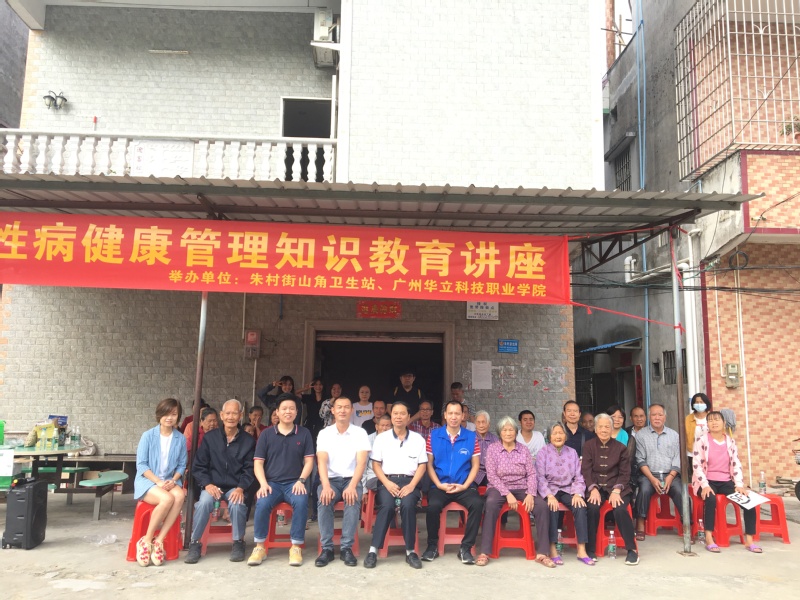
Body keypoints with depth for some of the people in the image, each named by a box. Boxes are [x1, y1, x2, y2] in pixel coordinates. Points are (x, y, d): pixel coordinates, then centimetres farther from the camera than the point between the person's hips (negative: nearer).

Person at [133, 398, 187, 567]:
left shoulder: (180, 439, 5)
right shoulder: (148, 435, -3)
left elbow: (181, 465, 8)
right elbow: (141, 464, -6)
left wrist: (173, 480, -13)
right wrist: (159, 482, -18)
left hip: (170, 481, 3)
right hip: (147, 480, -3)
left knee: (180, 496, -33)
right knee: (167, 499, -34)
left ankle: (158, 541, -25)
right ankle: (146, 540, -15)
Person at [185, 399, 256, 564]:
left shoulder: (248, 440, 4)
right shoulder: (210, 437, 6)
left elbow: (249, 469, -1)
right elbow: (198, 466, 5)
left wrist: (241, 488, -18)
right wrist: (207, 484, -12)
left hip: (235, 487, -1)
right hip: (212, 485, 1)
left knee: (237, 504, -32)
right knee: (204, 502, -31)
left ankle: (238, 543, -8)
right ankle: (195, 543, -12)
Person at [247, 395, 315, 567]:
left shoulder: (304, 433, 8)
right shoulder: (266, 434, 7)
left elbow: (309, 461, 5)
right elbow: (258, 463, 4)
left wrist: (301, 480, -11)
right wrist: (263, 483, -13)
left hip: (294, 483, 0)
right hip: (272, 483, 0)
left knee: (301, 502, -33)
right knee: (262, 503, -31)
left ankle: (296, 547, -20)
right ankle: (259, 547, -14)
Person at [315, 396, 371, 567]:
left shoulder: (360, 433, 2)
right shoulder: (324, 433, 4)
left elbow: (361, 462, -9)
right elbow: (322, 461, -7)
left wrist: (352, 486, -25)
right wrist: (326, 486, -25)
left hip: (351, 479, -1)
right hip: (331, 479, 1)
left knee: (353, 500, -32)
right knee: (324, 500, -30)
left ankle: (347, 548, -22)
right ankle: (326, 548, -20)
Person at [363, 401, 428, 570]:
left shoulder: (418, 439, 10)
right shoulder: (381, 438, 9)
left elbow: (422, 466, 5)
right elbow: (376, 464, 5)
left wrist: (411, 485, -11)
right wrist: (387, 483, -11)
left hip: (409, 481, 0)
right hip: (387, 481, 0)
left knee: (408, 505, -32)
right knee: (387, 505, -32)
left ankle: (410, 551, -19)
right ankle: (373, 550, -24)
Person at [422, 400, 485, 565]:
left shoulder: (471, 437, 4)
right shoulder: (434, 436, 4)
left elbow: (475, 465, 6)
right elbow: (429, 464, 4)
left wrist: (465, 485, -7)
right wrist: (439, 484, -8)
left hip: (464, 486, 1)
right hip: (440, 486, 0)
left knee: (477, 503, -29)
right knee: (433, 505, -31)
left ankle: (466, 548, -12)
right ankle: (432, 546, -5)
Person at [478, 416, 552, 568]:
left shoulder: (523, 449, 8)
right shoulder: (492, 449, 1)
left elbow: (532, 474, 3)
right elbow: (491, 476, -7)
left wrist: (530, 494, -14)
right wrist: (507, 494, -18)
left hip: (521, 489, 3)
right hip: (499, 488, -3)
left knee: (542, 505, -24)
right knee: (491, 503, -36)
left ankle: (541, 553, -16)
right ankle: (484, 552, -33)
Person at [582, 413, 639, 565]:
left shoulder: (620, 448, 6)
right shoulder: (588, 446, 6)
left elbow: (625, 473, 2)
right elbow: (586, 470, 0)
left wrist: (616, 490, -13)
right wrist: (593, 489, -16)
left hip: (617, 488, 0)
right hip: (596, 487, 0)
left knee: (620, 509, -29)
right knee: (592, 508, -30)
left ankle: (632, 549, -11)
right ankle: (590, 550, -16)